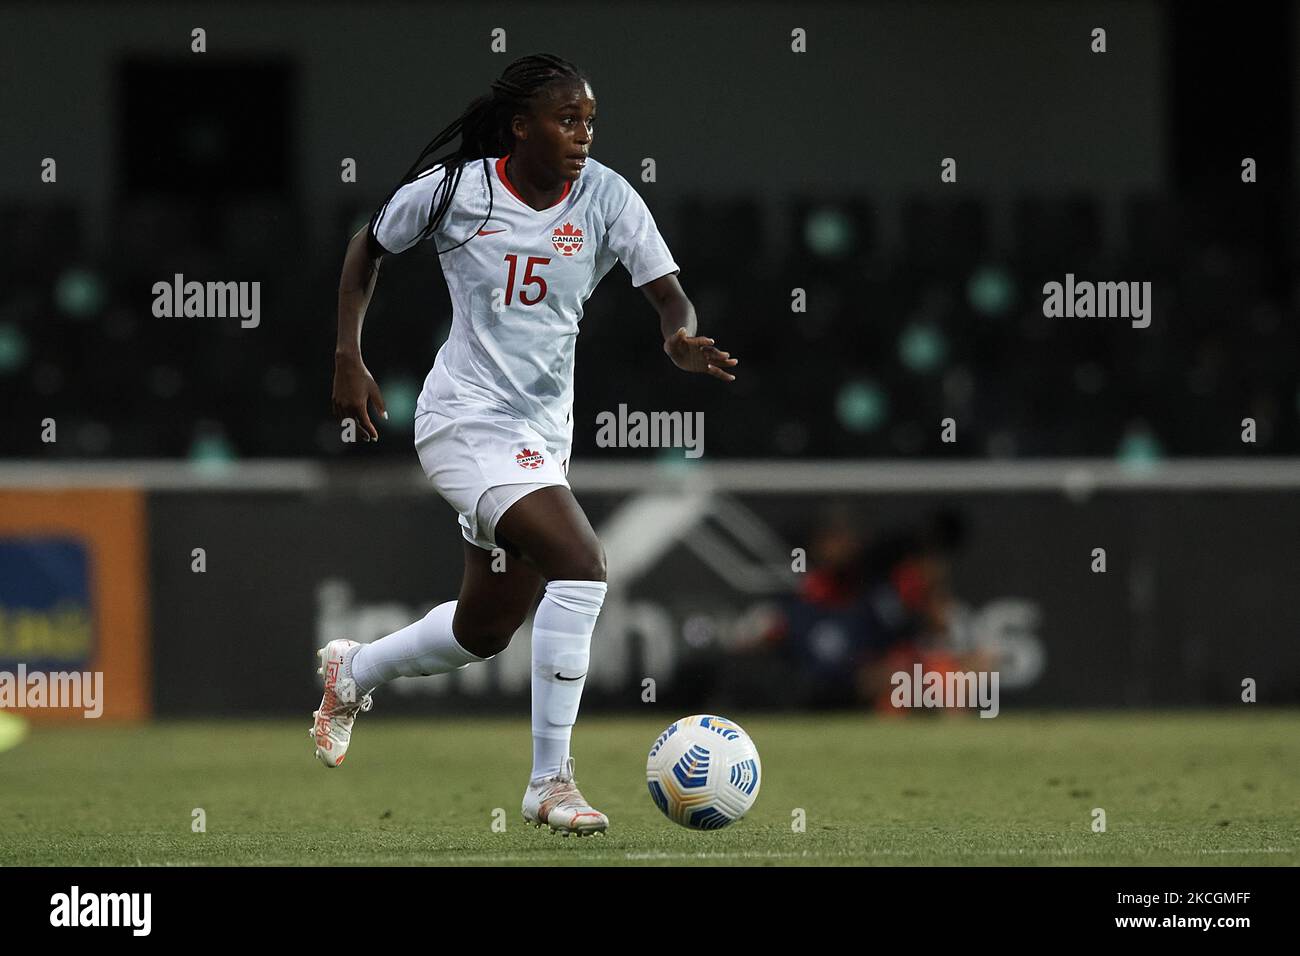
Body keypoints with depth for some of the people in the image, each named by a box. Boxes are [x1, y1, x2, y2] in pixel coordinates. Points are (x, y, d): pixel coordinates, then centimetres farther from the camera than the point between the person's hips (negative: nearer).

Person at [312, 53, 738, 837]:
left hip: (544, 433, 6)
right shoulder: (454, 190, -11)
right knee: (581, 564, -25)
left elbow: (669, 295, -12)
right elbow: (369, 249, 7)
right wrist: (349, 360, 2)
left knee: (485, 632, 17)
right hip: (468, 420, -6)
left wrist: (683, 339, -35)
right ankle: (551, 782, -19)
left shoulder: (606, 198, -5)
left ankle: (353, 671, 48)